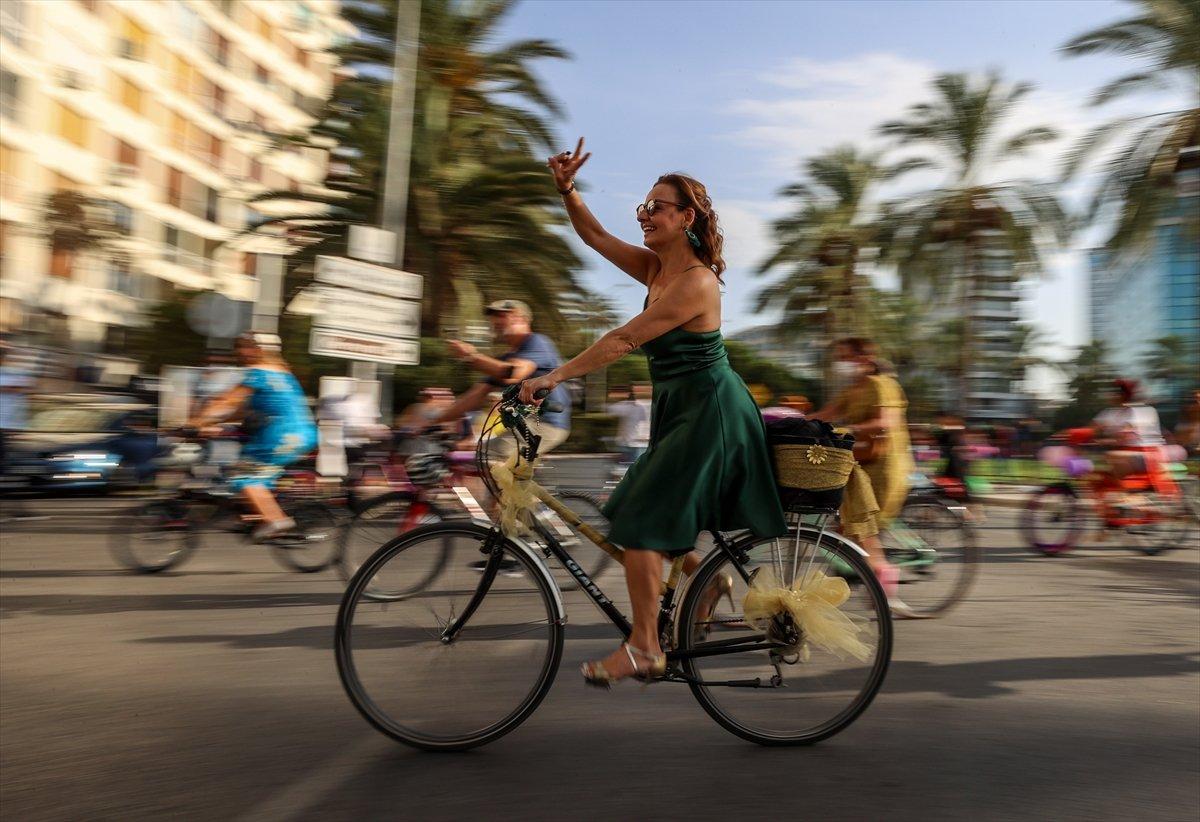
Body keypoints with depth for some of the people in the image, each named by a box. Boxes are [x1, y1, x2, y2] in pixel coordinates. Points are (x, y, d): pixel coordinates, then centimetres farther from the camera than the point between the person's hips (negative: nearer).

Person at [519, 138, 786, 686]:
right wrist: (567, 189, -6)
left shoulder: (696, 282, -21)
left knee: (640, 519, -10)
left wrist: (555, 377, -21)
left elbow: (623, 340, -24)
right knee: (660, 516, 15)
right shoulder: (655, 267, 6)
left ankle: (644, 649, 0)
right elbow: (595, 236, 10)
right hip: (681, 408, 9)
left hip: (709, 411, -9)